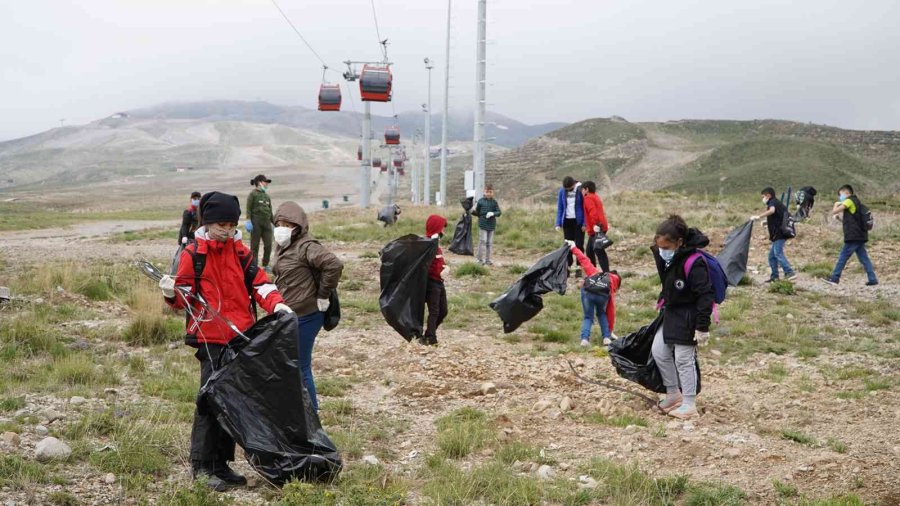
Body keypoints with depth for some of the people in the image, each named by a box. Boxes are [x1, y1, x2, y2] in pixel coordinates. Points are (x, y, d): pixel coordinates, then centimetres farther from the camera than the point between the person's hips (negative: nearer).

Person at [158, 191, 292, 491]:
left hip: (242, 337, 6)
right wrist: (172, 294, -24)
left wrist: (275, 304, -8)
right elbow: (185, 296, -2)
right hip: (211, 339, -6)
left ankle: (221, 464, 21)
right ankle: (202, 466, -2)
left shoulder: (239, 250, 11)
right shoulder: (193, 253, -3)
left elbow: (257, 281, 9)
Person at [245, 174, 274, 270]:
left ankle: (265, 265, 14)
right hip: (256, 222, -6)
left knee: (268, 245, 1)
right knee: (255, 245, -1)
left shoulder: (267, 196, 18)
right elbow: (248, 208, -6)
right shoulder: (253, 194, 0)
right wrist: (248, 221, -16)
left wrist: (274, 223, 20)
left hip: (266, 222, 6)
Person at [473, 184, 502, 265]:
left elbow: (499, 212, -1)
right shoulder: (481, 201, 1)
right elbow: (477, 213, 8)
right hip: (482, 224, -2)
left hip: (491, 225, 2)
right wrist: (472, 211, -10)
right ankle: (481, 259, -1)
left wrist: (492, 213, -18)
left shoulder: (494, 202, 5)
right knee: (483, 241, -7)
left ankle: (488, 259, 13)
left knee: (490, 243, 7)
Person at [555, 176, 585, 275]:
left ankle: (579, 267, 4)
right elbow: (560, 207, 7)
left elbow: (586, 207, -7)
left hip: (578, 221, -4)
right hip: (567, 221, 4)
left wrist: (585, 223, -12)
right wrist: (558, 223, 2)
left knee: (579, 245, -1)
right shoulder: (562, 191, -1)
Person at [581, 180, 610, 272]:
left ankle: (606, 273, -18)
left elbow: (593, 212, -23)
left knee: (599, 251, -12)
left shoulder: (588, 198, -8)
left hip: (596, 229, -10)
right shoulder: (596, 197, 22)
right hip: (601, 227, 10)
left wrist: (596, 224, -28)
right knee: (589, 250, 18)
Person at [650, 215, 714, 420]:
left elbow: (706, 295, -25)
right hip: (671, 313, 9)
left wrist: (702, 326, -24)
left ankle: (689, 405, 10)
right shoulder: (666, 258, -1)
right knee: (658, 351, 11)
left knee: (683, 359, -2)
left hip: (688, 317, -9)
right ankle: (673, 394, 27)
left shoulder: (693, 263, -26)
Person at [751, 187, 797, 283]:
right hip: (779, 233, 10)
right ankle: (774, 276, 14)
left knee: (778, 253, -18)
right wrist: (767, 223, 23)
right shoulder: (777, 203, 24)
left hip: (779, 233, -10)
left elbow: (772, 210, -30)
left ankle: (790, 273, -24)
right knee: (772, 255, 12)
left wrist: (758, 217, -31)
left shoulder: (772, 202, -6)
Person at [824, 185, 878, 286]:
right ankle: (873, 279, 2)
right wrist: (839, 217, 14)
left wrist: (836, 204, 7)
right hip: (860, 236, 9)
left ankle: (835, 278, -1)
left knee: (843, 257, -4)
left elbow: (834, 212, -11)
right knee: (864, 258, 6)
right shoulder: (856, 202, 21)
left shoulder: (850, 201, -7)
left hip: (853, 236, -9)